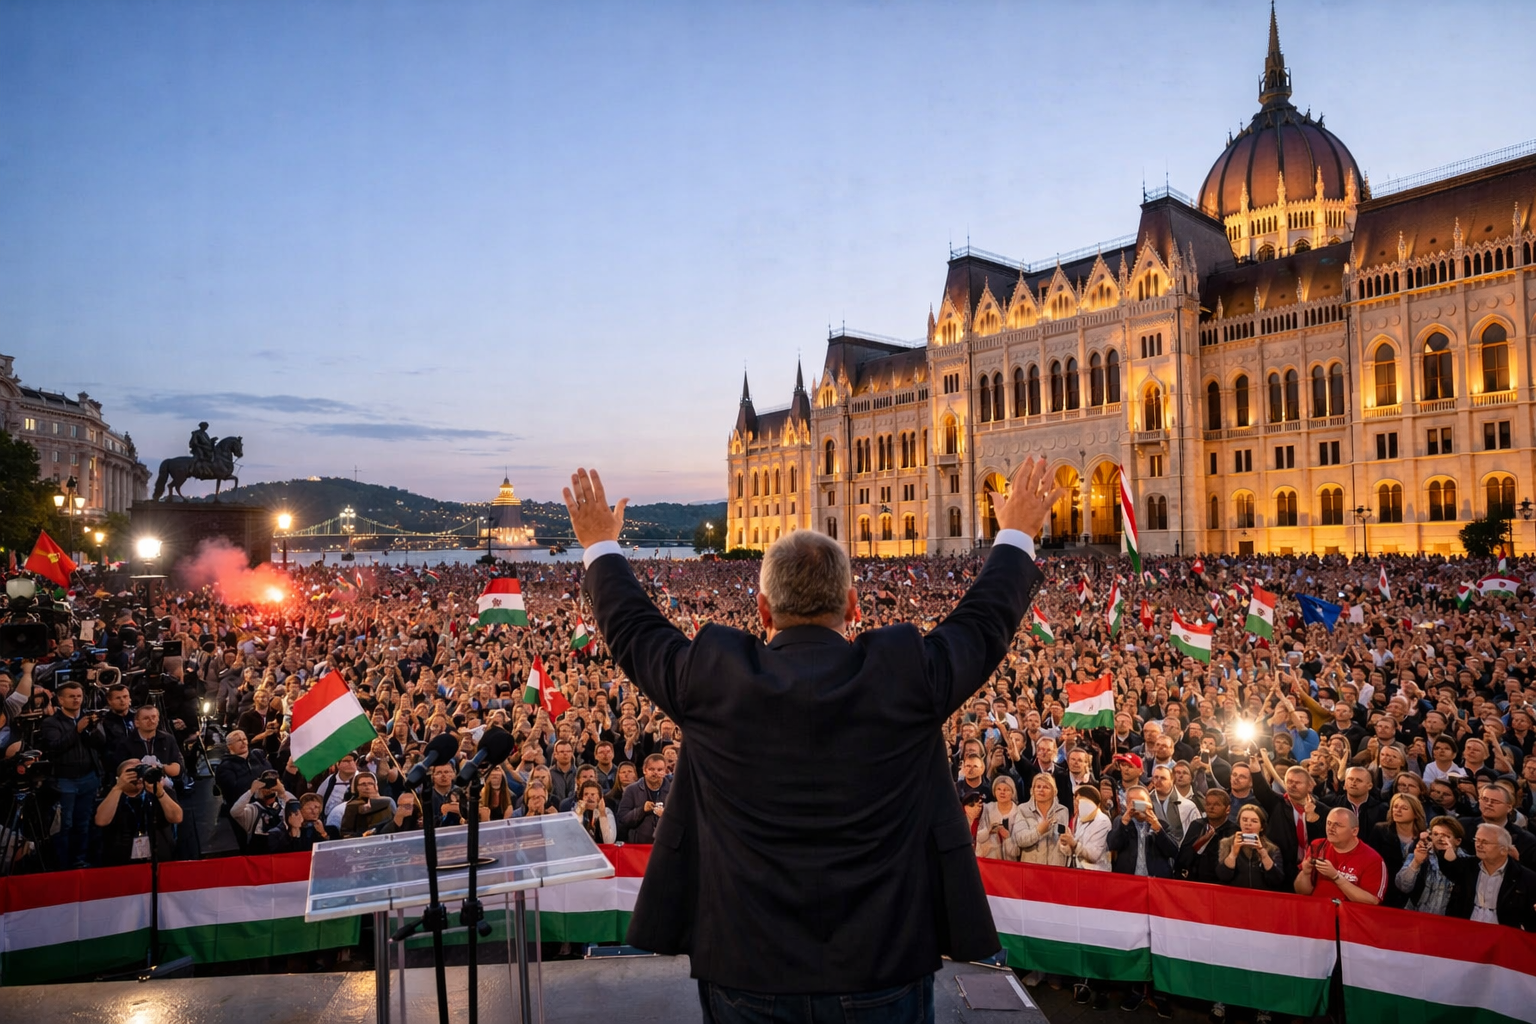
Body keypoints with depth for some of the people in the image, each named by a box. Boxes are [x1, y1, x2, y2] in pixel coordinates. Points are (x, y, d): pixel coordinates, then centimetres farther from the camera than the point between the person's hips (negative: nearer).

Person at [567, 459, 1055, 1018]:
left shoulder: (712, 677, -12)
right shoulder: (904, 673, -13)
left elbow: (630, 627, 7)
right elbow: (986, 619, 5)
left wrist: (601, 546, 24)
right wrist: (1016, 534, 22)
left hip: (745, 977, 1)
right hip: (884, 973, 0)